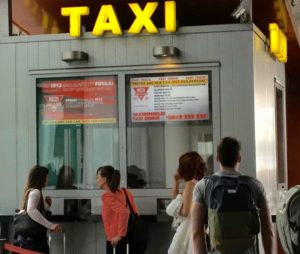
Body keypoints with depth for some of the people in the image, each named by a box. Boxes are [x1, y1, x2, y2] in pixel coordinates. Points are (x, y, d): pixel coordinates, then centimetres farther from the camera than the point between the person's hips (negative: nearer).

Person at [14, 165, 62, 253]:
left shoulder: (29, 191, 18)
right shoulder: (35, 192, -10)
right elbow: (31, 211, -29)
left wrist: (47, 204, 6)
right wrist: (50, 225, -34)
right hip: (33, 240, -10)